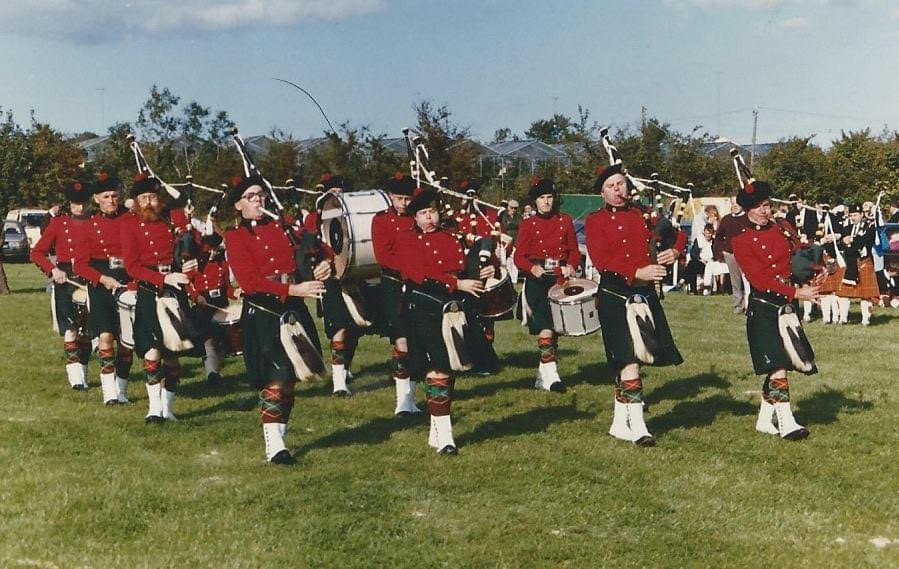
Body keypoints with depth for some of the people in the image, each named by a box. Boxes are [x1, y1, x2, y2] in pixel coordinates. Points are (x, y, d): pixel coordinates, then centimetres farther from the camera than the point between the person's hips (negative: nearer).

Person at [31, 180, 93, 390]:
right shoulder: (59, 223, 4)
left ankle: (82, 375, 19)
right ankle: (76, 378, -15)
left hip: (90, 283, 2)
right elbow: (37, 253, 3)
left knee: (86, 332, 7)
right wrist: (53, 270, -13)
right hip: (65, 281, -2)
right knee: (70, 330, -13)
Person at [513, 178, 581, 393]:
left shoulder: (565, 221, 10)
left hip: (560, 279, 3)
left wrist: (571, 266, -9)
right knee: (545, 325, -16)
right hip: (538, 280, -3)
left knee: (555, 326, 6)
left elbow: (574, 251, 12)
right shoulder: (528, 225, 4)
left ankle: (542, 374, 19)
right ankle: (550, 375, -17)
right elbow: (519, 256, 0)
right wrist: (532, 268, -20)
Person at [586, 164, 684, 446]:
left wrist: (674, 251, -5)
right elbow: (601, 259, -14)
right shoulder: (596, 220, -1)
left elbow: (678, 233, 18)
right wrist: (636, 272, -25)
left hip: (645, 294, 5)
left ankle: (620, 424, 23)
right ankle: (637, 426, -9)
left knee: (627, 361, 12)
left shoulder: (643, 215, 13)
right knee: (629, 359, -12)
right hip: (615, 296, -5)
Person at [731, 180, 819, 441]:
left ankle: (764, 420, 21)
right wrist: (796, 293, -21)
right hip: (763, 308, -5)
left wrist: (809, 282, -8)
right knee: (777, 365, -10)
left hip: (787, 306, 5)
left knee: (776, 365, 10)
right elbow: (760, 280, -14)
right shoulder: (742, 241, -6)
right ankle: (786, 423, -5)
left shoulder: (784, 230, 10)